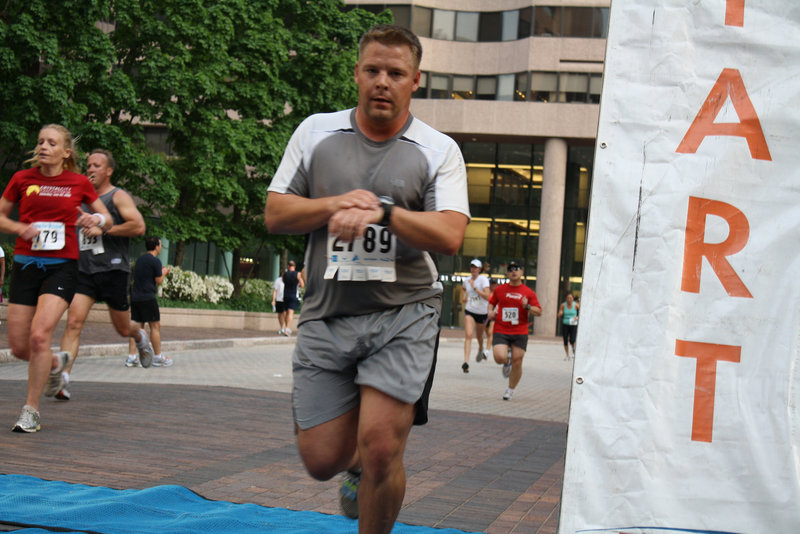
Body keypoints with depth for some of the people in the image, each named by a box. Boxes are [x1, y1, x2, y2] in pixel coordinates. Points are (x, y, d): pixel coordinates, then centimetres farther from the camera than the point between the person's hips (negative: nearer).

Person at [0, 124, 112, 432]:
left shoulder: (79, 183, 3)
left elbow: (107, 220, 14)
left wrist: (98, 219, -10)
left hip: (62, 266, -2)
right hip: (25, 265, 3)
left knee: (39, 335, -20)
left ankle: (31, 412, -6)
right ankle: (56, 364, 36)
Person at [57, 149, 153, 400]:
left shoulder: (118, 196, -2)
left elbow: (138, 226, -16)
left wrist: (103, 229, -16)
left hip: (113, 269, -4)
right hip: (84, 269, 4)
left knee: (123, 329, 9)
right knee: (74, 321, -15)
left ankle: (141, 339, 45)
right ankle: (62, 379, -22)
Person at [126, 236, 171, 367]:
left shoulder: (139, 259, 16)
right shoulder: (155, 261, -8)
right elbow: (159, 281, -7)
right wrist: (163, 273, 13)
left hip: (135, 297, 7)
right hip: (147, 297, -7)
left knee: (137, 327, 6)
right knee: (155, 326, 2)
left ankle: (131, 356, -1)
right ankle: (158, 357, 7)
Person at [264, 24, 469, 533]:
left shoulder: (439, 150, 4)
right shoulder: (316, 132, 10)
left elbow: (450, 236, -9)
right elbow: (275, 214, 6)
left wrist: (383, 212, -22)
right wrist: (339, 203, -9)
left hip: (403, 314, -2)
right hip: (327, 314, 2)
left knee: (380, 448, -14)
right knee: (322, 458, 3)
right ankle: (361, 465, 39)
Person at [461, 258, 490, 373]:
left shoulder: (483, 279, -11)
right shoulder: (466, 281, 3)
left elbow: (487, 296, -23)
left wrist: (475, 287, -25)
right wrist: (464, 298, 2)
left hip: (482, 312, -2)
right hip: (469, 311, 2)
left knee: (479, 336, 17)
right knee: (468, 335, -17)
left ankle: (481, 349, 52)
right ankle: (466, 361, -25)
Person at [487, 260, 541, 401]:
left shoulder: (528, 293, 2)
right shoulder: (499, 290, 6)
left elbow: (539, 312, 2)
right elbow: (491, 302, 23)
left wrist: (527, 306, -16)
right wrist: (490, 312, 2)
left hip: (520, 333, 0)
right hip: (501, 331, 0)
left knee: (517, 363, -1)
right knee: (499, 358, -20)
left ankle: (510, 390, 21)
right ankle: (507, 361, 18)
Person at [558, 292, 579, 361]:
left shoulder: (576, 305, -7)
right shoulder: (563, 305, -3)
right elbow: (559, 315, 4)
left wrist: (577, 317, -14)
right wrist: (560, 313, -19)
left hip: (573, 325, -2)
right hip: (565, 325, 2)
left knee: (572, 340, -14)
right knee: (565, 341, 3)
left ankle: (574, 349, 20)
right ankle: (567, 356, 20)